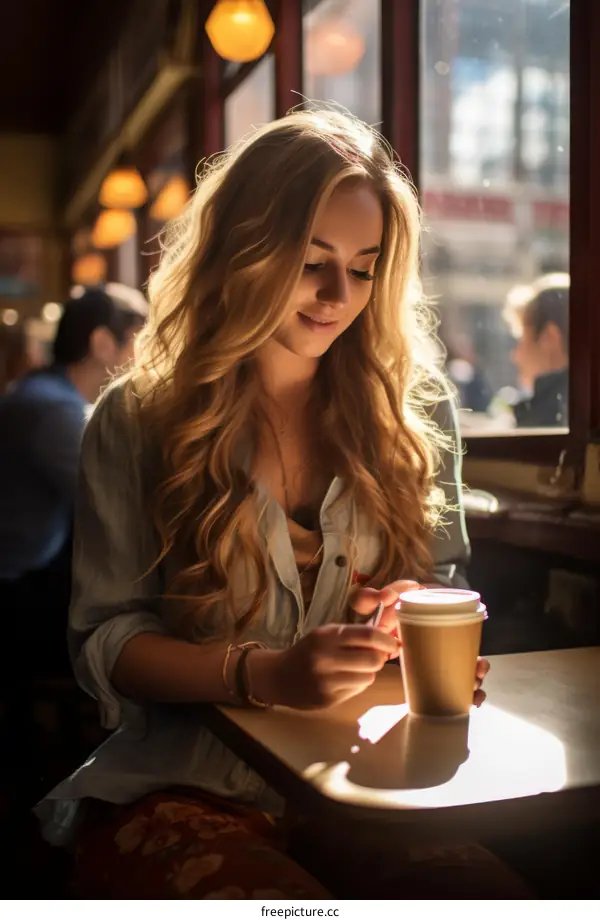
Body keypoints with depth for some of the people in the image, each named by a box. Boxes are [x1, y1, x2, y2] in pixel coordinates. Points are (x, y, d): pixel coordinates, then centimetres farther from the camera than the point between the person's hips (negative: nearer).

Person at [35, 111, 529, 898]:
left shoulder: (418, 411, 6)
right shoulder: (135, 422, 0)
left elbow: (449, 583, 16)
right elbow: (104, 642, -3)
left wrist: (420, 621, -9)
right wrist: (263, 674, -20)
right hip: (183, 793, -2)